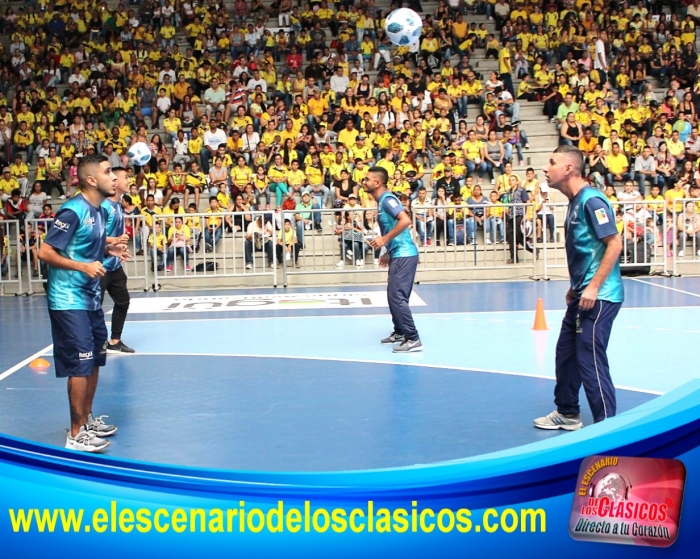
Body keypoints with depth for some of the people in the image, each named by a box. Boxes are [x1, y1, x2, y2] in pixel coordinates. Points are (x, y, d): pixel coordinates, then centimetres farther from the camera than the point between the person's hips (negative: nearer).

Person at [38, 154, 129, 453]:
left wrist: (108, 249, 3)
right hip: (70, 301, -9)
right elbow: (45, 252, -20)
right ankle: (76, 435, 3)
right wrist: (83, 266, -25)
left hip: (91, 298, 9)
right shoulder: (73, 211, -19)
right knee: (80, 366, -6)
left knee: (95, 361, 16)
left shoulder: (100, 210, 8)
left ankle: (87, 419, 31)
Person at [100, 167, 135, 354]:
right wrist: (115, 240, -28)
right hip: (101, 265, -10)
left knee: (123, 301, 17)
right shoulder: (104, 205, -18)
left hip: (115, 264, 10)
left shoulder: (119, 206, 10)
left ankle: (115, 342, 28)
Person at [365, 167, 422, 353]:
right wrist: (388, 253, 22)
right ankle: (400, 332, 30)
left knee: (397, 296, -12)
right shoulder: (381, 201, 16)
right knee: (394, 295, 17)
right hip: (398, 254, 10)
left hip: (404, 254, -10)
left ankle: (413, 339, -10)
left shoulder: (387, 199, -14)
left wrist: (384, 239, -23)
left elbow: (405, 220, -27)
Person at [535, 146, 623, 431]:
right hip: (582, 295, 10)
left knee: (590, 359, -6)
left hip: (598, 297, -10)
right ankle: (567, 413, 30)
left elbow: (614, 243, -20)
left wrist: (593, 287, -22)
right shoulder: (574, 203, 13)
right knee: (566, 353, 16)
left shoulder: (591, 200, -15)